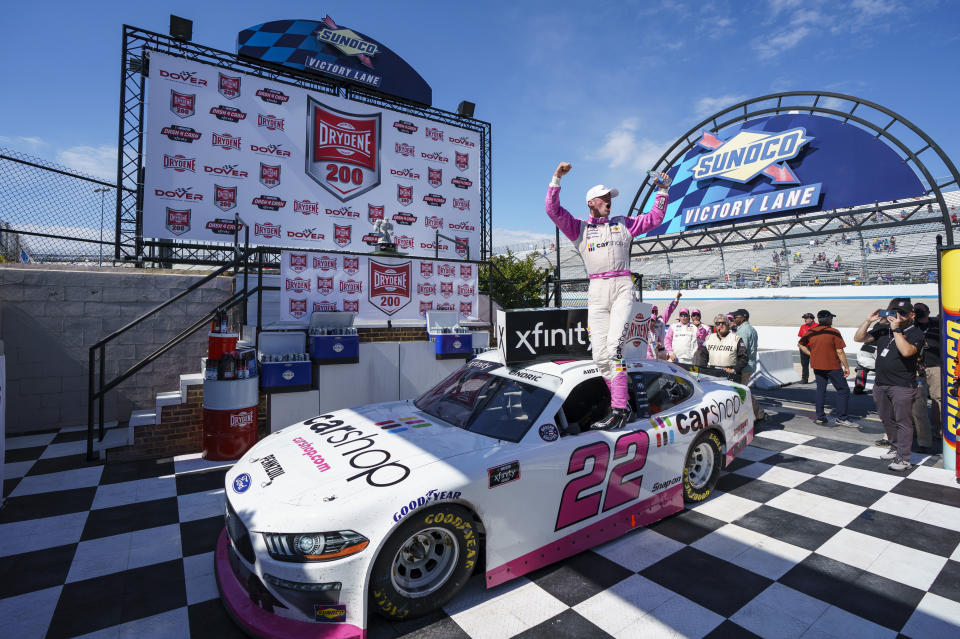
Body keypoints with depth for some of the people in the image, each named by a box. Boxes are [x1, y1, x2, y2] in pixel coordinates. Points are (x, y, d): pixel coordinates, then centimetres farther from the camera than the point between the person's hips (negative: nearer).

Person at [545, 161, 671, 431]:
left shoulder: (622, 223, 22)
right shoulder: (579, 228, 16)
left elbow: (654, 218, 28)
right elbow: (553, 210, 6)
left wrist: (662, 191, 23)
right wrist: (556, 179, 0)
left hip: (622, 288, -1)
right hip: (596, 292, 1)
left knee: (613, 348, -19)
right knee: (599, 355, -5)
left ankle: (618, 409, -19)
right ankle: (622, 405, 6)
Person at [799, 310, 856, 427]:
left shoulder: (810, 332, 2)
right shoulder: (834, 332, -12)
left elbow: (800, 344, 11)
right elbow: (840, 352, -13)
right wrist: (846, 367, -6)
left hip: (817, 366, 5)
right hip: (832, 366, -5)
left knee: (820, 390, 11)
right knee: (843, 390, 6)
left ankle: (820, 417, 13)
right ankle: (841, 418, 4)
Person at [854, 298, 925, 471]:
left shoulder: (915, 333, -6)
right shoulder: (883, 331, 10)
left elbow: (906, 351, -24)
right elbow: (858, 338, 10)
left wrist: (896, 329, -20)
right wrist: (869, 320, -1)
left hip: (902, 386, -6)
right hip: (880, 384, 6)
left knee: (902, 422, -1)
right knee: (887, 420, 17)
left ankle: (903, 458, 6)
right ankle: (895, 448, 32)